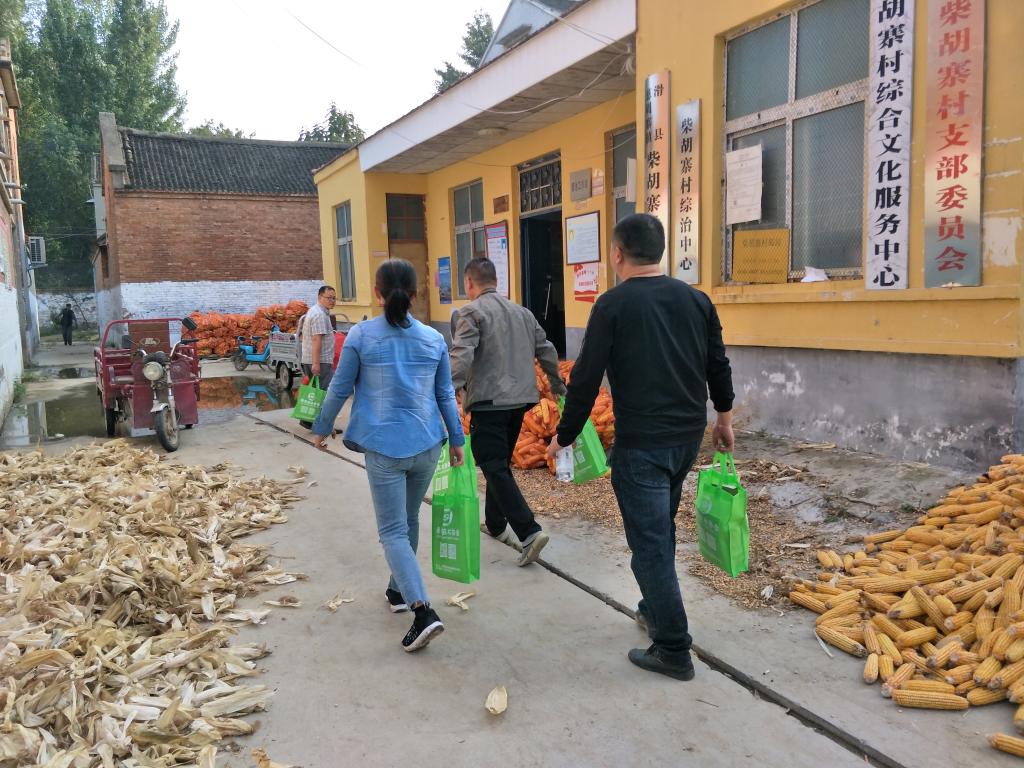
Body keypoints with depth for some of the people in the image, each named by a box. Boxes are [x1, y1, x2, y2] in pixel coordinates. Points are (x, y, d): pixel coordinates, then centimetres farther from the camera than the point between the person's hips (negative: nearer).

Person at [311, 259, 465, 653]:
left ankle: (423, 611, -12)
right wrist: (457, 439, 18)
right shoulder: (434, 339, 2)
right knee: (409, 520, 21)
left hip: (384, 448, -4)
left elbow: (340, 389, 0)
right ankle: (399, 590, 37)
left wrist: (322, 429, 16)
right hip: (426, 445, 4)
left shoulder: (361, 335, -6)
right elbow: (446, 394, 8)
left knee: (393, 531, 1)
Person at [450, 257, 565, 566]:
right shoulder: (522, 312, 14)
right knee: (501, 463, 21)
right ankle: (495, 524, 32)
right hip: (519, 399, 7)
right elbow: (545, 350, 17)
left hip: (488, 401, -7)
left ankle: (529, 532, -14)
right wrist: (557, 383, 31)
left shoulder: (471, 312, -7)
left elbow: (461, 356, -20)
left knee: (495, 468, -5)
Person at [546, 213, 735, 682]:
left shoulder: (614, 304, -11)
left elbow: (586, 378, -11)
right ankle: (655, 611, 38)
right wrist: (724, 416, 26)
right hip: (688, 435, 7)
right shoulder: (695, 299, 5)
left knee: (649, 541, 1)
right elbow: (718, 365, 12)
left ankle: (673, 650, 7)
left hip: (640, 442, -6)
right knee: (661, 528, 24)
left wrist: (565, 436, -1)